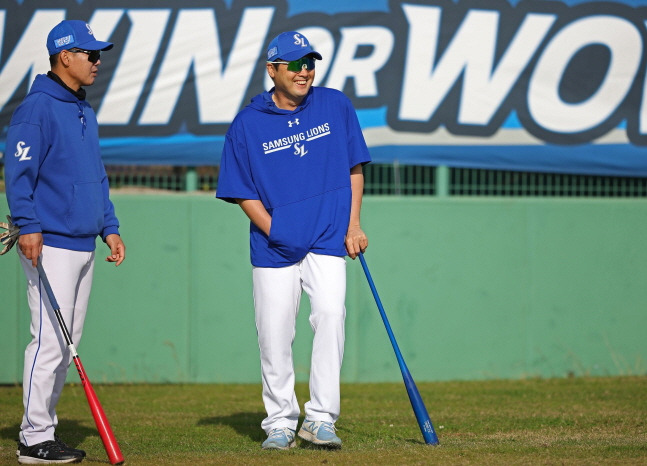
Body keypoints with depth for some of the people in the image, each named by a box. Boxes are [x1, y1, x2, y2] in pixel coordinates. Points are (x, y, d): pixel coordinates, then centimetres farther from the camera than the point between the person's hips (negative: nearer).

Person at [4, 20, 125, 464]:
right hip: (51, 244, -9)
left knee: (68, 343, 11)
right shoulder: (37, 108, -10)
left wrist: (110, 227, 18)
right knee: (50, 340, -10)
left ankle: (44, 430, 17)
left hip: (84, 245, 9)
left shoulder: (84, 111, 19)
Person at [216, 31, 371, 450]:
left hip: (327, 239, 0)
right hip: (274, 247, 0)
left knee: (330, 313, -19)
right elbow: (243, 193, 3)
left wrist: (353, 225, 2)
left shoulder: (335, 106, 5)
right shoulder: (247, 124, 0)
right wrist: (273, 229, -11)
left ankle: (321, 418, -15)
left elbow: (354, 167, 10)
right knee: (275, 334, 0)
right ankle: (280, 421, 16)